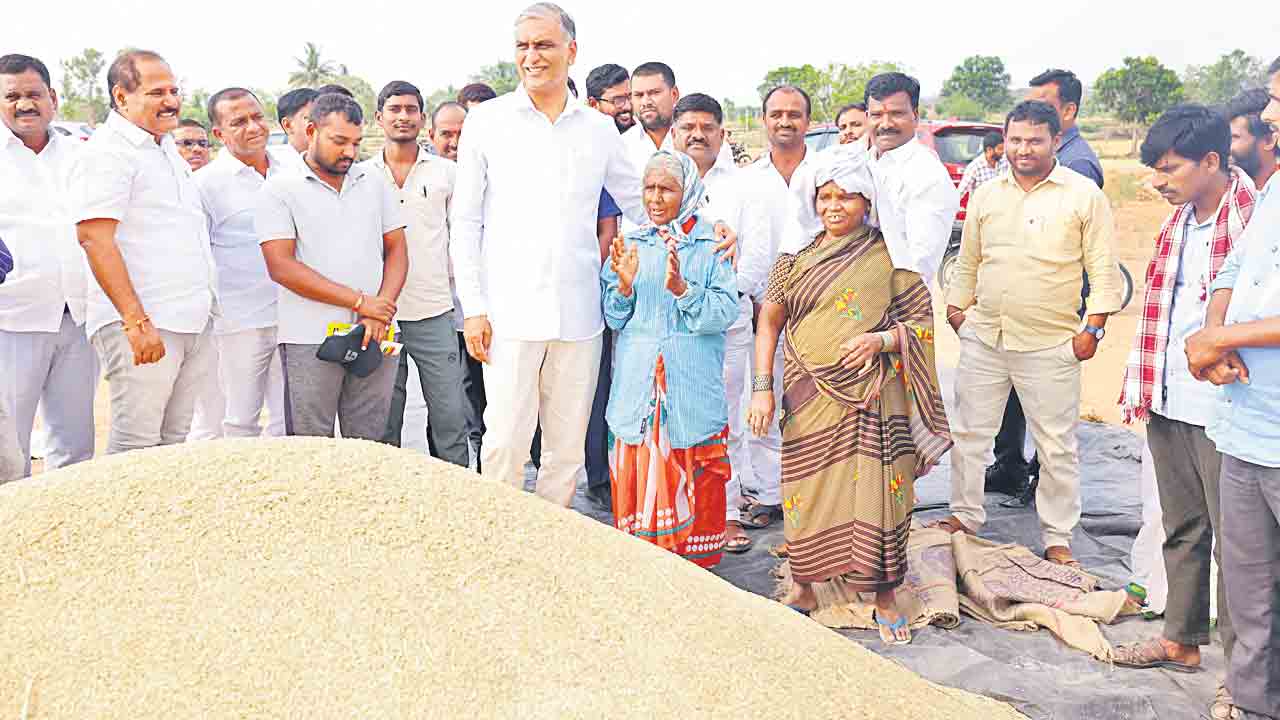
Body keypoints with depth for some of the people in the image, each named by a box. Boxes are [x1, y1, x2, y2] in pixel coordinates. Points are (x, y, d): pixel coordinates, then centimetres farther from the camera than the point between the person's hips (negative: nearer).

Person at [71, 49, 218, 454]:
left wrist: (205, 306, 24)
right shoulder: (107, 152, -8)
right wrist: (137, 321, -23)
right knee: (136, 446, -5)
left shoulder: (166, 147, 20)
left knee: (177, 442, 12)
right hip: (142, 325, -8)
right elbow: (94, 239, -18)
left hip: (194, 322, 8)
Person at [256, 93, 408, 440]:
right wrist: (359, 302, -11)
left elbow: (396, 250, 12)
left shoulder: (374, 183, 15)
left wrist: (379, 315, -5)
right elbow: (281, 267, -8)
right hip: (310, 341, -3)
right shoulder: (279, 189, 2)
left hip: (375, 337, 3)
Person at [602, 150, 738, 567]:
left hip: (693, 387, -2)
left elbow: (725, 312, -8)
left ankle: (695, 562, 16)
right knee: (636, 473, 2)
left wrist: (681, 288, -21)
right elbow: (614, 319, 8)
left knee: (694, 477, 1)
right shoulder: (631, 246, 12)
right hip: (637, 383, 2)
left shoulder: (711, 246, 3)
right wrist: (625, 285, -11)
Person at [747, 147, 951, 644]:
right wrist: (762, 387, -1)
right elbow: (769, 322, 8)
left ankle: (885, 597, 15)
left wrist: (880, 340, -13)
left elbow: (921, 321, 5)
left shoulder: (887, 256, 4)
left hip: (872, 396, -2)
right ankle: (803, 589, 25)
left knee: (875, 490, -3)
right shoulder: (795, 259, 9)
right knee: (806, 490, 5)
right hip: (810, 396, 2)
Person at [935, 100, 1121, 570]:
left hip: (1050, 345, -3)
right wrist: (956, 308, 11)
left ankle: (1058, 540, 17)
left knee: (1057, 447, 5)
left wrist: (1094, 327, -8)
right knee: (969, 434, 11)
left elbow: (1103, 269, -2)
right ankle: (964, 517, 27)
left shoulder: (1084, 194, -2)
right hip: (983, 338, 4)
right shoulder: (986, 196, 10)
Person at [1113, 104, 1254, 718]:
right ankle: (1182, 638, 34)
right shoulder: (1179, 219, 11)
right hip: (1168, 405, 8)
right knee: (1181, 530, 19)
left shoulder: (1255, 218, -15)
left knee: (1234, 542, 4)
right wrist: (1141, 384, 16)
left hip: (1222, 411, -7)